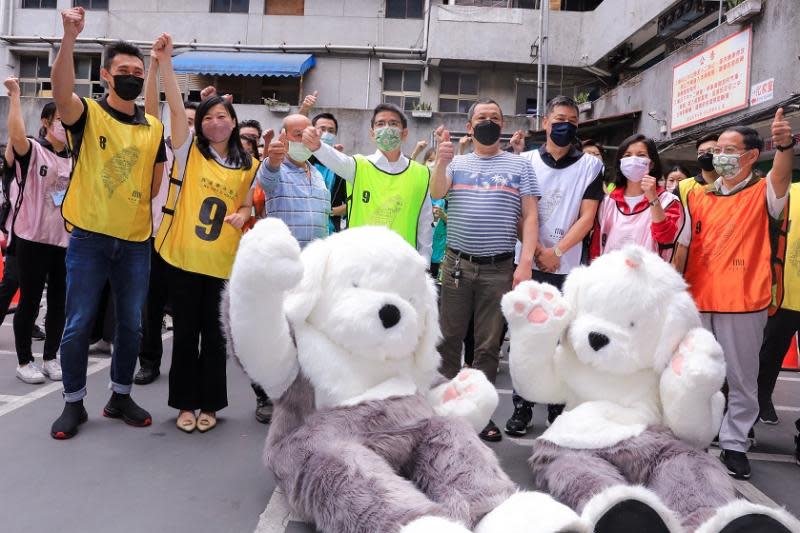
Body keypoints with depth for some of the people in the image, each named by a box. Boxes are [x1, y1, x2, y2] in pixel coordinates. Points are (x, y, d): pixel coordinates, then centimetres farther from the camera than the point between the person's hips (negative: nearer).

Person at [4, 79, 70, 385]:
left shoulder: (74, 160, 10)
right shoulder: (32, 151, -5)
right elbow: (16, 136, -28)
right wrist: (14, 95, -24)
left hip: (66, 241, 5)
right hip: (33, 239, -5)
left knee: (59, 302, 9)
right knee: (29, 301, 2)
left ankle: (50, 358, 22)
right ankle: (24, 361, 15)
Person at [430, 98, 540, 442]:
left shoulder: (519, 166, 7)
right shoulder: (457, 162, 12)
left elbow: (529, 217, 2)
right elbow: (437, 193, -6)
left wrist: (526, 262, -10)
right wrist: (442, 162, -24)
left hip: (499, 268, -1)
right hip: (457, 264, 1)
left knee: (489, 344, 6)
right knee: (448, 339, 6)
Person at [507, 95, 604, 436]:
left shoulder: (591, 166, 5)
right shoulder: (525, 161, 6)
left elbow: (587, 217, -1)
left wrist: (556, 251, -11)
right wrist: (538, 252, -8)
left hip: (567, 268, 0)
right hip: (528, 262, 1)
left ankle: (558, 407, 18)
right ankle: (521, 406, 14)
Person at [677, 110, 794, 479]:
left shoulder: (763, 193, -1)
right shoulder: (698, 196, 10)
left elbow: (782, 177, -23)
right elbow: (681, 245, 9)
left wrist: (785, 146, -41)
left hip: (744, 303, -3)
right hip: (697, 301, 3)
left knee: (741, 379, 8)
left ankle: (734, 444, 21)